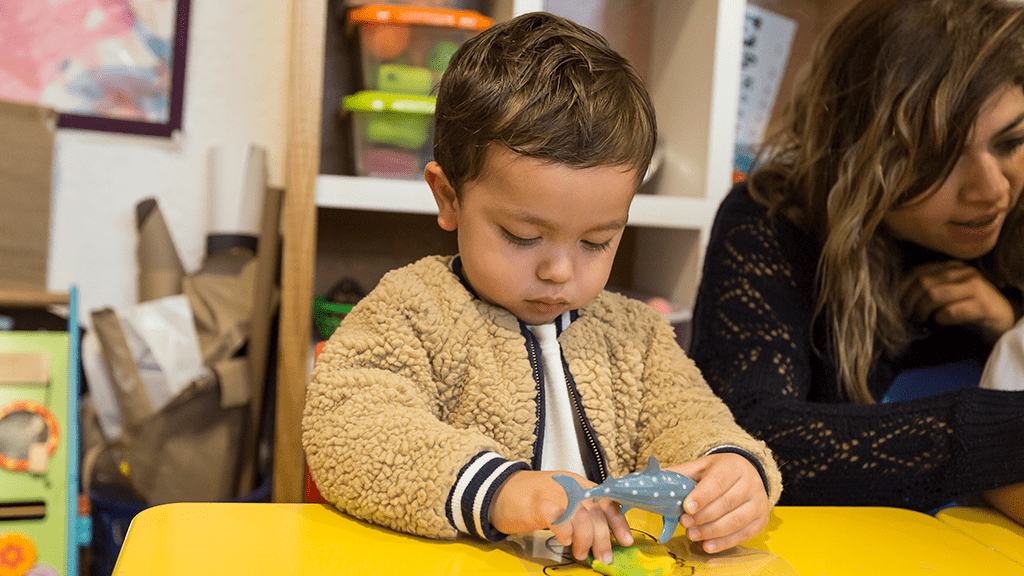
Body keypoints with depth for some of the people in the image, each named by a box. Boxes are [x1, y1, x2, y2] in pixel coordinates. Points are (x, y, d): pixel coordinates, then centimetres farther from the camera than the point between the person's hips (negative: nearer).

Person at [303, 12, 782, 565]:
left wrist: (734, 466, -20)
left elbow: (683, 420, 4)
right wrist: (495, 490, -32)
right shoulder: (410, 309, -6)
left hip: (617, 559, 3)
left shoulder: (635, 333, 11)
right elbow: (344, 427, -18)